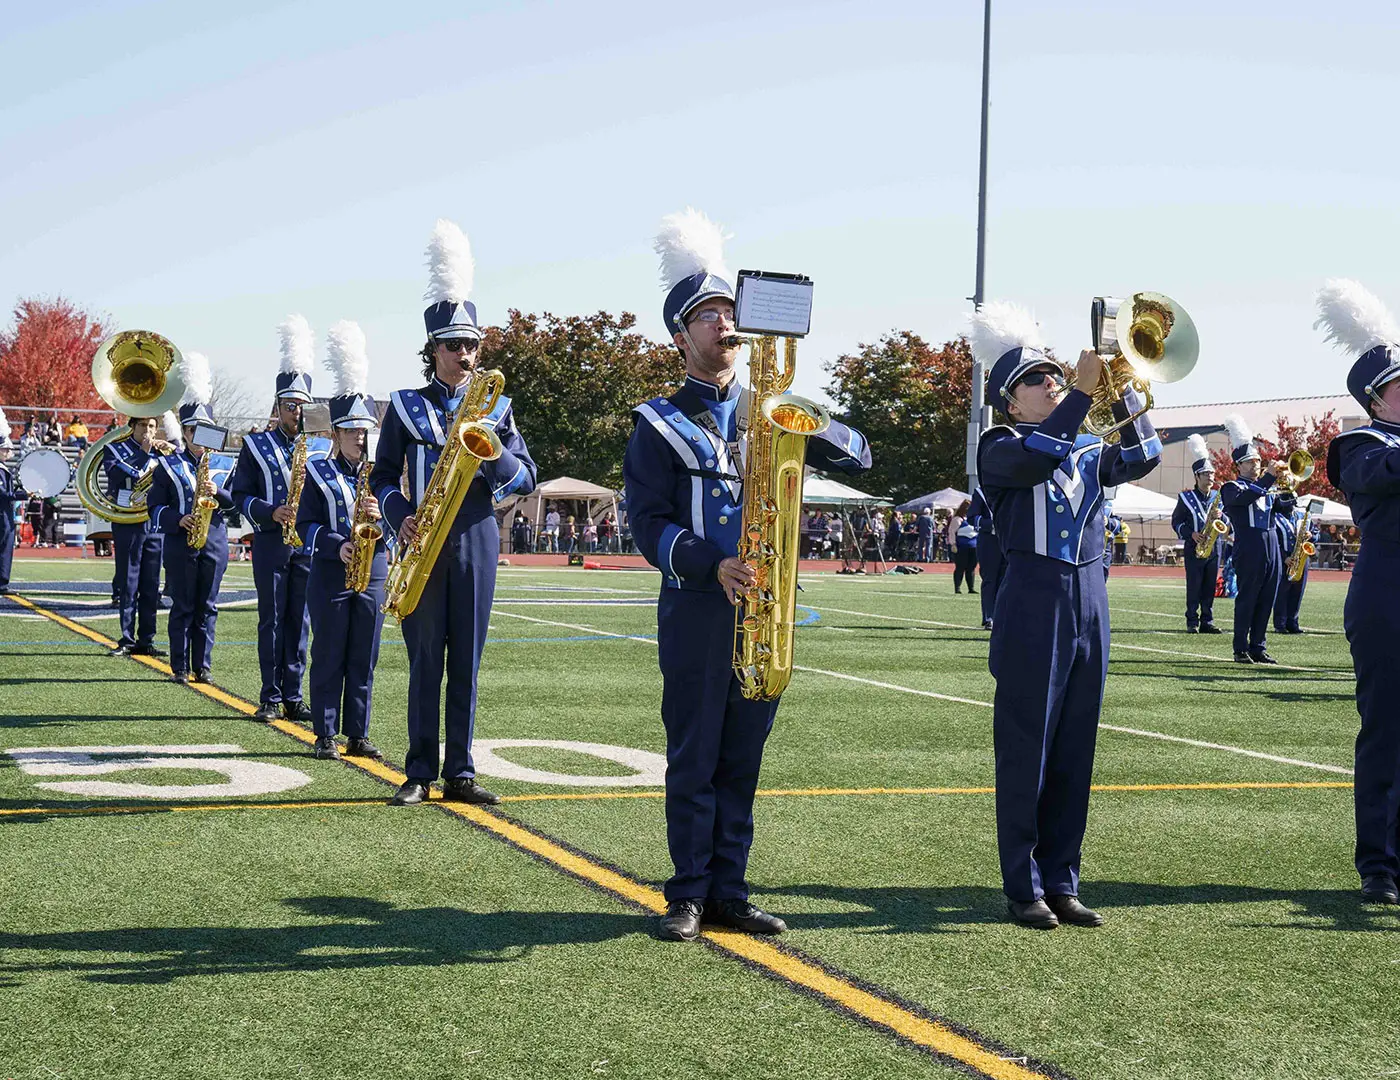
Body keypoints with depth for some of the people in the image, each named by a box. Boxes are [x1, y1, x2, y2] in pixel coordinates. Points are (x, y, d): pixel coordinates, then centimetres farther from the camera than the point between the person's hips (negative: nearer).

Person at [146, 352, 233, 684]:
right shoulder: (168, 466, 4)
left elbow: (236, 501, 4)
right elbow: (155, 506, 1)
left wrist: (218, 493, -16)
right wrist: (178, 520, -15)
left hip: (214, 542, 2)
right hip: (180, 543, -2)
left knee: (207, 607, 5)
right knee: (182, 606, 1)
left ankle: (203, 665, 11)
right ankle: (180, 667, 6)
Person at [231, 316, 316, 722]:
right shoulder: (256, 445, 5)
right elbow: (241, 494, 0)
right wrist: (270, 512, -17)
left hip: (310, 544, 2)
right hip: (271, 542, -2)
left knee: (300, 621, 3)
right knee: (271, 620, 0)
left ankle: (293, 697, 8)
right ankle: (270, 698, 4)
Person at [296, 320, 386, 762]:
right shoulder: (318, 473, 1)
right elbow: (306, 524, -4)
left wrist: (379, 516, -17)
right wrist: (336, 545, -20)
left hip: (373, 573, 3)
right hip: (330, 575, -3)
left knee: (364, 659, 6)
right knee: (329, 657, 0)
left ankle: (358, 736, 12)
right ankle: (325, 736, 6)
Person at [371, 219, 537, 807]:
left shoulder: (496, 406, 9)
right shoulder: (406, 406, 5)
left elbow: (527, 478, 4)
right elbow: (382, 476, 6)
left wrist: (492, 451, -16)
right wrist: (401, 516, -13)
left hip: (476, 542, 1)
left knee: (466, 664, 4)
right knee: (425, 663, 2)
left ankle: (459, 774, 9)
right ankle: (420, 773, 8)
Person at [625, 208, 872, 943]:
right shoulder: (659, 426, 2)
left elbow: (858, 456, 7)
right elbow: (650, 524, -6)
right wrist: (713, 566, -22)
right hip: (696, 613, -3)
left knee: (742, 760, 8)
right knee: (693, 760, 1)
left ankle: (728, 892, 14)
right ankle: (688, 896, 9)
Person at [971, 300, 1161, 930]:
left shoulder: (1088, 451, 18)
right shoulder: (1000, 448, 0)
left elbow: (1141, 458, 1)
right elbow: (1039, 457, -21)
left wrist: (1123, 387, -7)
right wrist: (1085, 389, -22)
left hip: (1088, 605, 6)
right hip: (1033, 608, -6)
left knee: (1074, 756, 8)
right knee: (1025, 753, -1)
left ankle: (1061, 883, 15)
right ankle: (1024, 888, 6)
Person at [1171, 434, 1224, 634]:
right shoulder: (1185, 498, 0)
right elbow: (1176, 521, 0)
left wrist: (1221, 516, -10)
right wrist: (1190, 534, -15)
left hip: (1213, 548, 4)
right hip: (1194, 549, -4)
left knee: (1210, 587, 5)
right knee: (1194, 587, -3)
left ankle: (1207, 621, 10)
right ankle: (1192, 622, 2)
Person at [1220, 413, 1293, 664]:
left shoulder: (1267, 488, 21)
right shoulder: (1232, 488, 0)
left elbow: (1285, 508, 12)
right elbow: (1248, 496, -22)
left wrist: (1288, 494, -8)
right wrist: (1270, 477, -27)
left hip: (1272, 551, 6)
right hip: (1249, 553, -6)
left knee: (1266, 602, 6)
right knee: (1246, 601, -4)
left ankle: (1258, 648, 12)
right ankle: (1241, 650, 0)